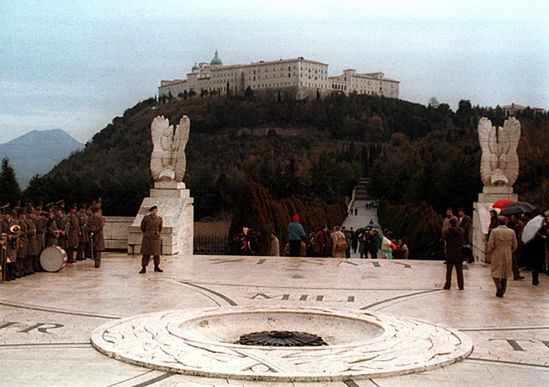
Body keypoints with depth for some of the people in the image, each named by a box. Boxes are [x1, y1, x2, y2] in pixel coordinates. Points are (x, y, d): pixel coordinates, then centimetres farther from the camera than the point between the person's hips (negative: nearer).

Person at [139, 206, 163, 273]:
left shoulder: (159, 219, 1)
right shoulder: (146, 218, -7)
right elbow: (142, 227, 7)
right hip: (147, 237, -2)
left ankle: (157, 267, 21)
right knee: (146, 253, -4)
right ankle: (143, 268, -3)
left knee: (157, 252, 7)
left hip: (156, 238, 3)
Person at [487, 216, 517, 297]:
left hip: (496, 255, -3)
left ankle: (499, 287, -16)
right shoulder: (511, 232, -1)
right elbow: (514, 246, 5)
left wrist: (489, 252, 6)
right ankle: (502, 291, 15)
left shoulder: (494, 231, -10)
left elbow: (490, 244, -12)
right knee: (505, 274, 13)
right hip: (507, 256, 3)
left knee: (495, 273, 5)